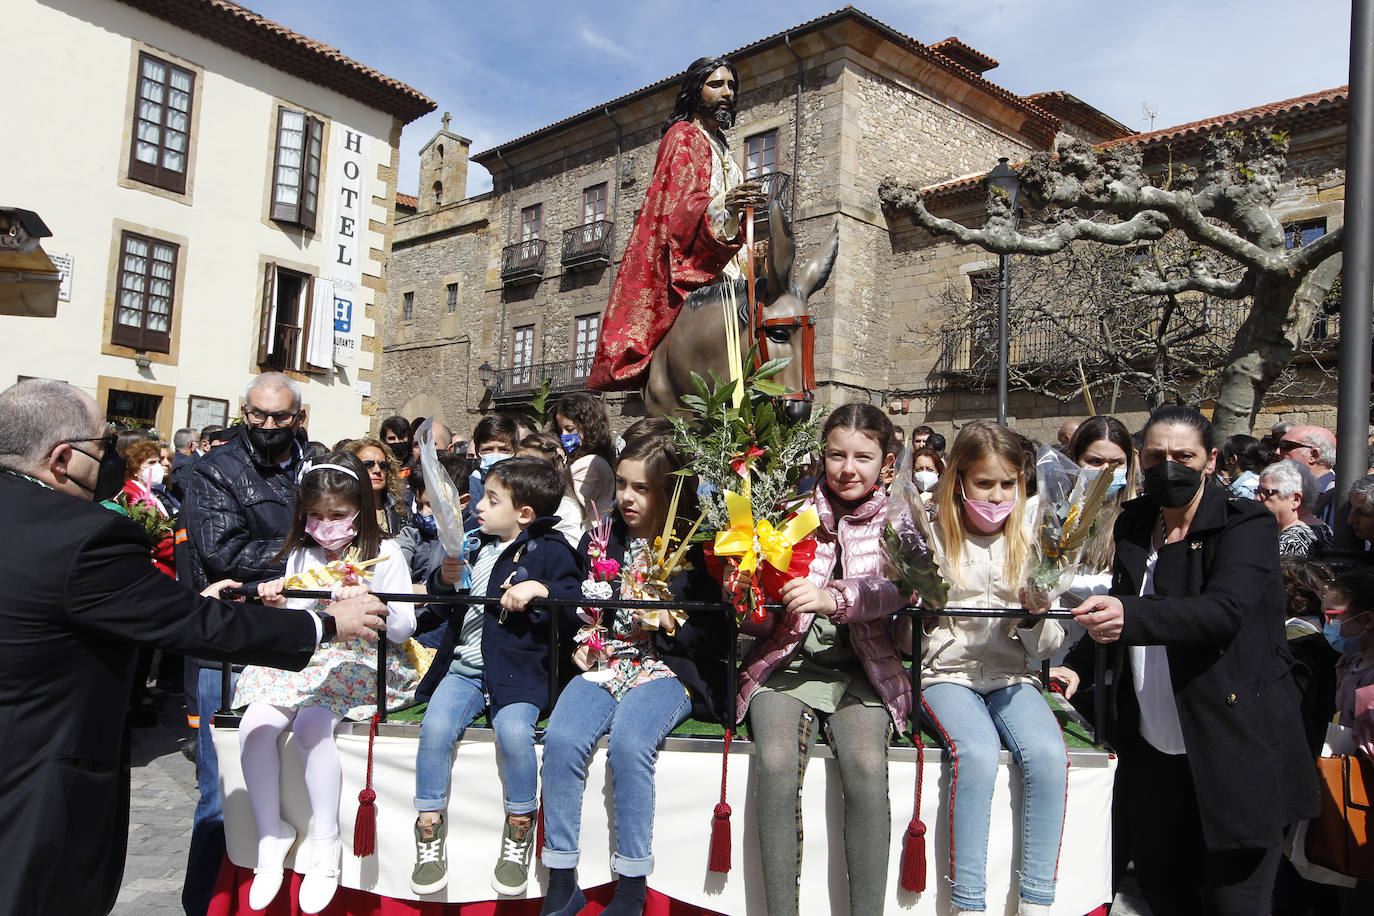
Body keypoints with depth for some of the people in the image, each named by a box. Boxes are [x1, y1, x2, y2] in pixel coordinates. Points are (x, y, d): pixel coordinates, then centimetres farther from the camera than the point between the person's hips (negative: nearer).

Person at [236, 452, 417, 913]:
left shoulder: (383, 554, -2)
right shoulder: (300, 555, 12)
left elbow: (405, 627, -6)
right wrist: (277, 605, -5)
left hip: (359, 664, -5)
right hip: (302, 662, 5)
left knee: (311, 725, -30)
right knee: (255, 725, -21)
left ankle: (325, 845, -14)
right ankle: (270, 835, -3)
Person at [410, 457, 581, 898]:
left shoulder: (550, 550, 0)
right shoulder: (477, 545, 18)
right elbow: (442, 599, 26)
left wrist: (541, 590, -23)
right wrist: (445, 578, 4)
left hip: (518, 670, -5)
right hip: (463, 666, 5)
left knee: (514, 731, -29)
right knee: (435, 727, -20)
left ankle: (518, 835, -7)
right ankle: (429, 834, -5)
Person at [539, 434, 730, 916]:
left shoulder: (695, 549, 0)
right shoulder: (599, 541, 12)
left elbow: (718, 637, 0)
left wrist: (667, 623, -12)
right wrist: (579, 644, 5)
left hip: (668, 671, -3)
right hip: (604, 664, 4)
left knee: (628, 742, -32)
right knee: (561, 738, -25)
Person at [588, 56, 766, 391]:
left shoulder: (719, 147, 28)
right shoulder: (684, 136, 1)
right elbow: (680, 206, -15)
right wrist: (723, 205, -33)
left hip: (718, 267, 9)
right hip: (691, 264, -9)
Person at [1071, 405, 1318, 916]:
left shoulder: (1248, 526, -9)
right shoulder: (1131, 526, 7)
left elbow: (1223, 610, -27)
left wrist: (1129, 614, -42)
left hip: (1235, 753, -5)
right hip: (1152, 752, 5)